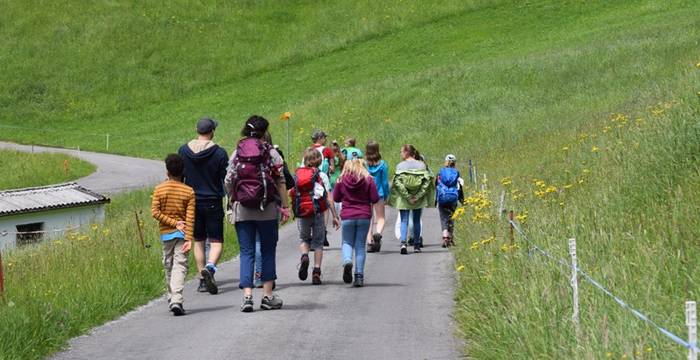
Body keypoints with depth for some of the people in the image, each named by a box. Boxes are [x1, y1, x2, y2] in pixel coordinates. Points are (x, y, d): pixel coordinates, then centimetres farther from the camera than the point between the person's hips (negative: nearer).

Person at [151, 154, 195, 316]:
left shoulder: (159, 189, -1)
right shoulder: (189, 191, -4)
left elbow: (155, 212, -9)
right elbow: (190, 218, -8)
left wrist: (173, 223, -7)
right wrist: (189, 239, -11)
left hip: (166, 233, 2)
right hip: (182, 234, -2)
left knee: (168, 266, 15)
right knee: (180, 266, -5)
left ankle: (172, 299, 23)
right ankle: (177, 300, -20)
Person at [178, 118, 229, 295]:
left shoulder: (183, 151, 1)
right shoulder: (219, 153, -9)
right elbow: (226, 179, -5)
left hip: (192, 202, 3)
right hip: (213, 203, -3)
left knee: (198, 241, 13)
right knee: (216, 241, 1)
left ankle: (202, 280, 12)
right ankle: (209, 267, -27)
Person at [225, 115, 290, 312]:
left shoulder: (237, 153, 4)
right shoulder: (271, 152, -2)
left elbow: (228, 181, 3)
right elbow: (280, 181, -4)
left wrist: (233, 201, 17)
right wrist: (285, 206, 1)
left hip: (242, 209, 2)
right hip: (267, 209, -1)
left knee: (246, 252, 4)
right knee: (268, 250, 10)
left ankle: (247, 295, -8)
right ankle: (268, 296, 10)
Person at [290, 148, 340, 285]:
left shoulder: (297, 175, 2)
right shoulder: (322, 176, -4)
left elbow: (291, 194, 0)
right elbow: (329, 198, -7)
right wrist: (335, 216, -4)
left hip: (302, 214, 2)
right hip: (318, 212, -2)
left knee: (304, 239, 20)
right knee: (318, 243, 10)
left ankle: (304, 256, -12)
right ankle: (316, 272, 4)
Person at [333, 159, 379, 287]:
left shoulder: (341, 180, -2)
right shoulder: (368, 179, -3)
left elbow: (336, 198, 7)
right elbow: (375, 199, -4)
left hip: (347, 217, 0)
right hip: (364, 216, 0)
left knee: (347, 242, 13)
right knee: (360, 245, 7)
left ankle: (347, 261, -19)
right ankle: (359, 276, 3)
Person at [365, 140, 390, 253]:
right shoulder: (382, 164, -6)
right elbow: (385, 182, -3)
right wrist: (386, 197, 7)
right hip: (379, 194, -1)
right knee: (381, 217, 10)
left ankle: (369, 242, 3)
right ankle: (378, 232, -19)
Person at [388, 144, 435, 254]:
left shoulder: (400, 166, -6)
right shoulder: (422, 165, -1)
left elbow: (398, 182, -14)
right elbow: (427, 181, -8)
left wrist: (407, 196, -13)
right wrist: (418, 196, -9)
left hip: (403, 200, -2)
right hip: (418, 200, 2)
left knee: (404, 221, 1)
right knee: (417, 221, 14)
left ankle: (403, 242, -19)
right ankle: (416, 245, 17)